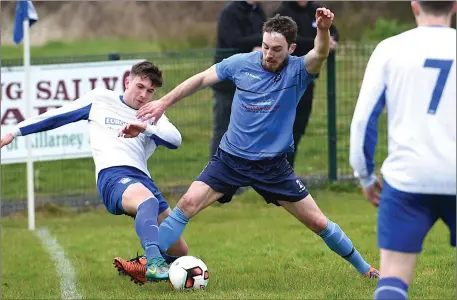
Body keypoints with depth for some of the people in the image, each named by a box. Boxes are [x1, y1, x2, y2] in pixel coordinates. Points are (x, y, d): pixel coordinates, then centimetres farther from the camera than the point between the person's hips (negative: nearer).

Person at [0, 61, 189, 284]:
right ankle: (154, 261, -62)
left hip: (143, 179, 5)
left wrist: (145, 128, -17)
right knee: (148, 200, -41)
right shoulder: (100, 99, 18)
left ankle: (139, 267, 28)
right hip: (113, 175, -5)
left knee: (179, 252, 1)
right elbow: (57, 116, 24)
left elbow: (175, 140, 0)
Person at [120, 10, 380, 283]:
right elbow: (201, 79, 6)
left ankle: (363, 268, 24)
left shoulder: (297, 71, -13)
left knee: (317, 222, 3)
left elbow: (320, 54, -35)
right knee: (188, 203, -16)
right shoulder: (242, 63, -8)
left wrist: (323, 29, -56)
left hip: (273, 165, -1)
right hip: (231, 158, 1)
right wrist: (164, 102, 7)